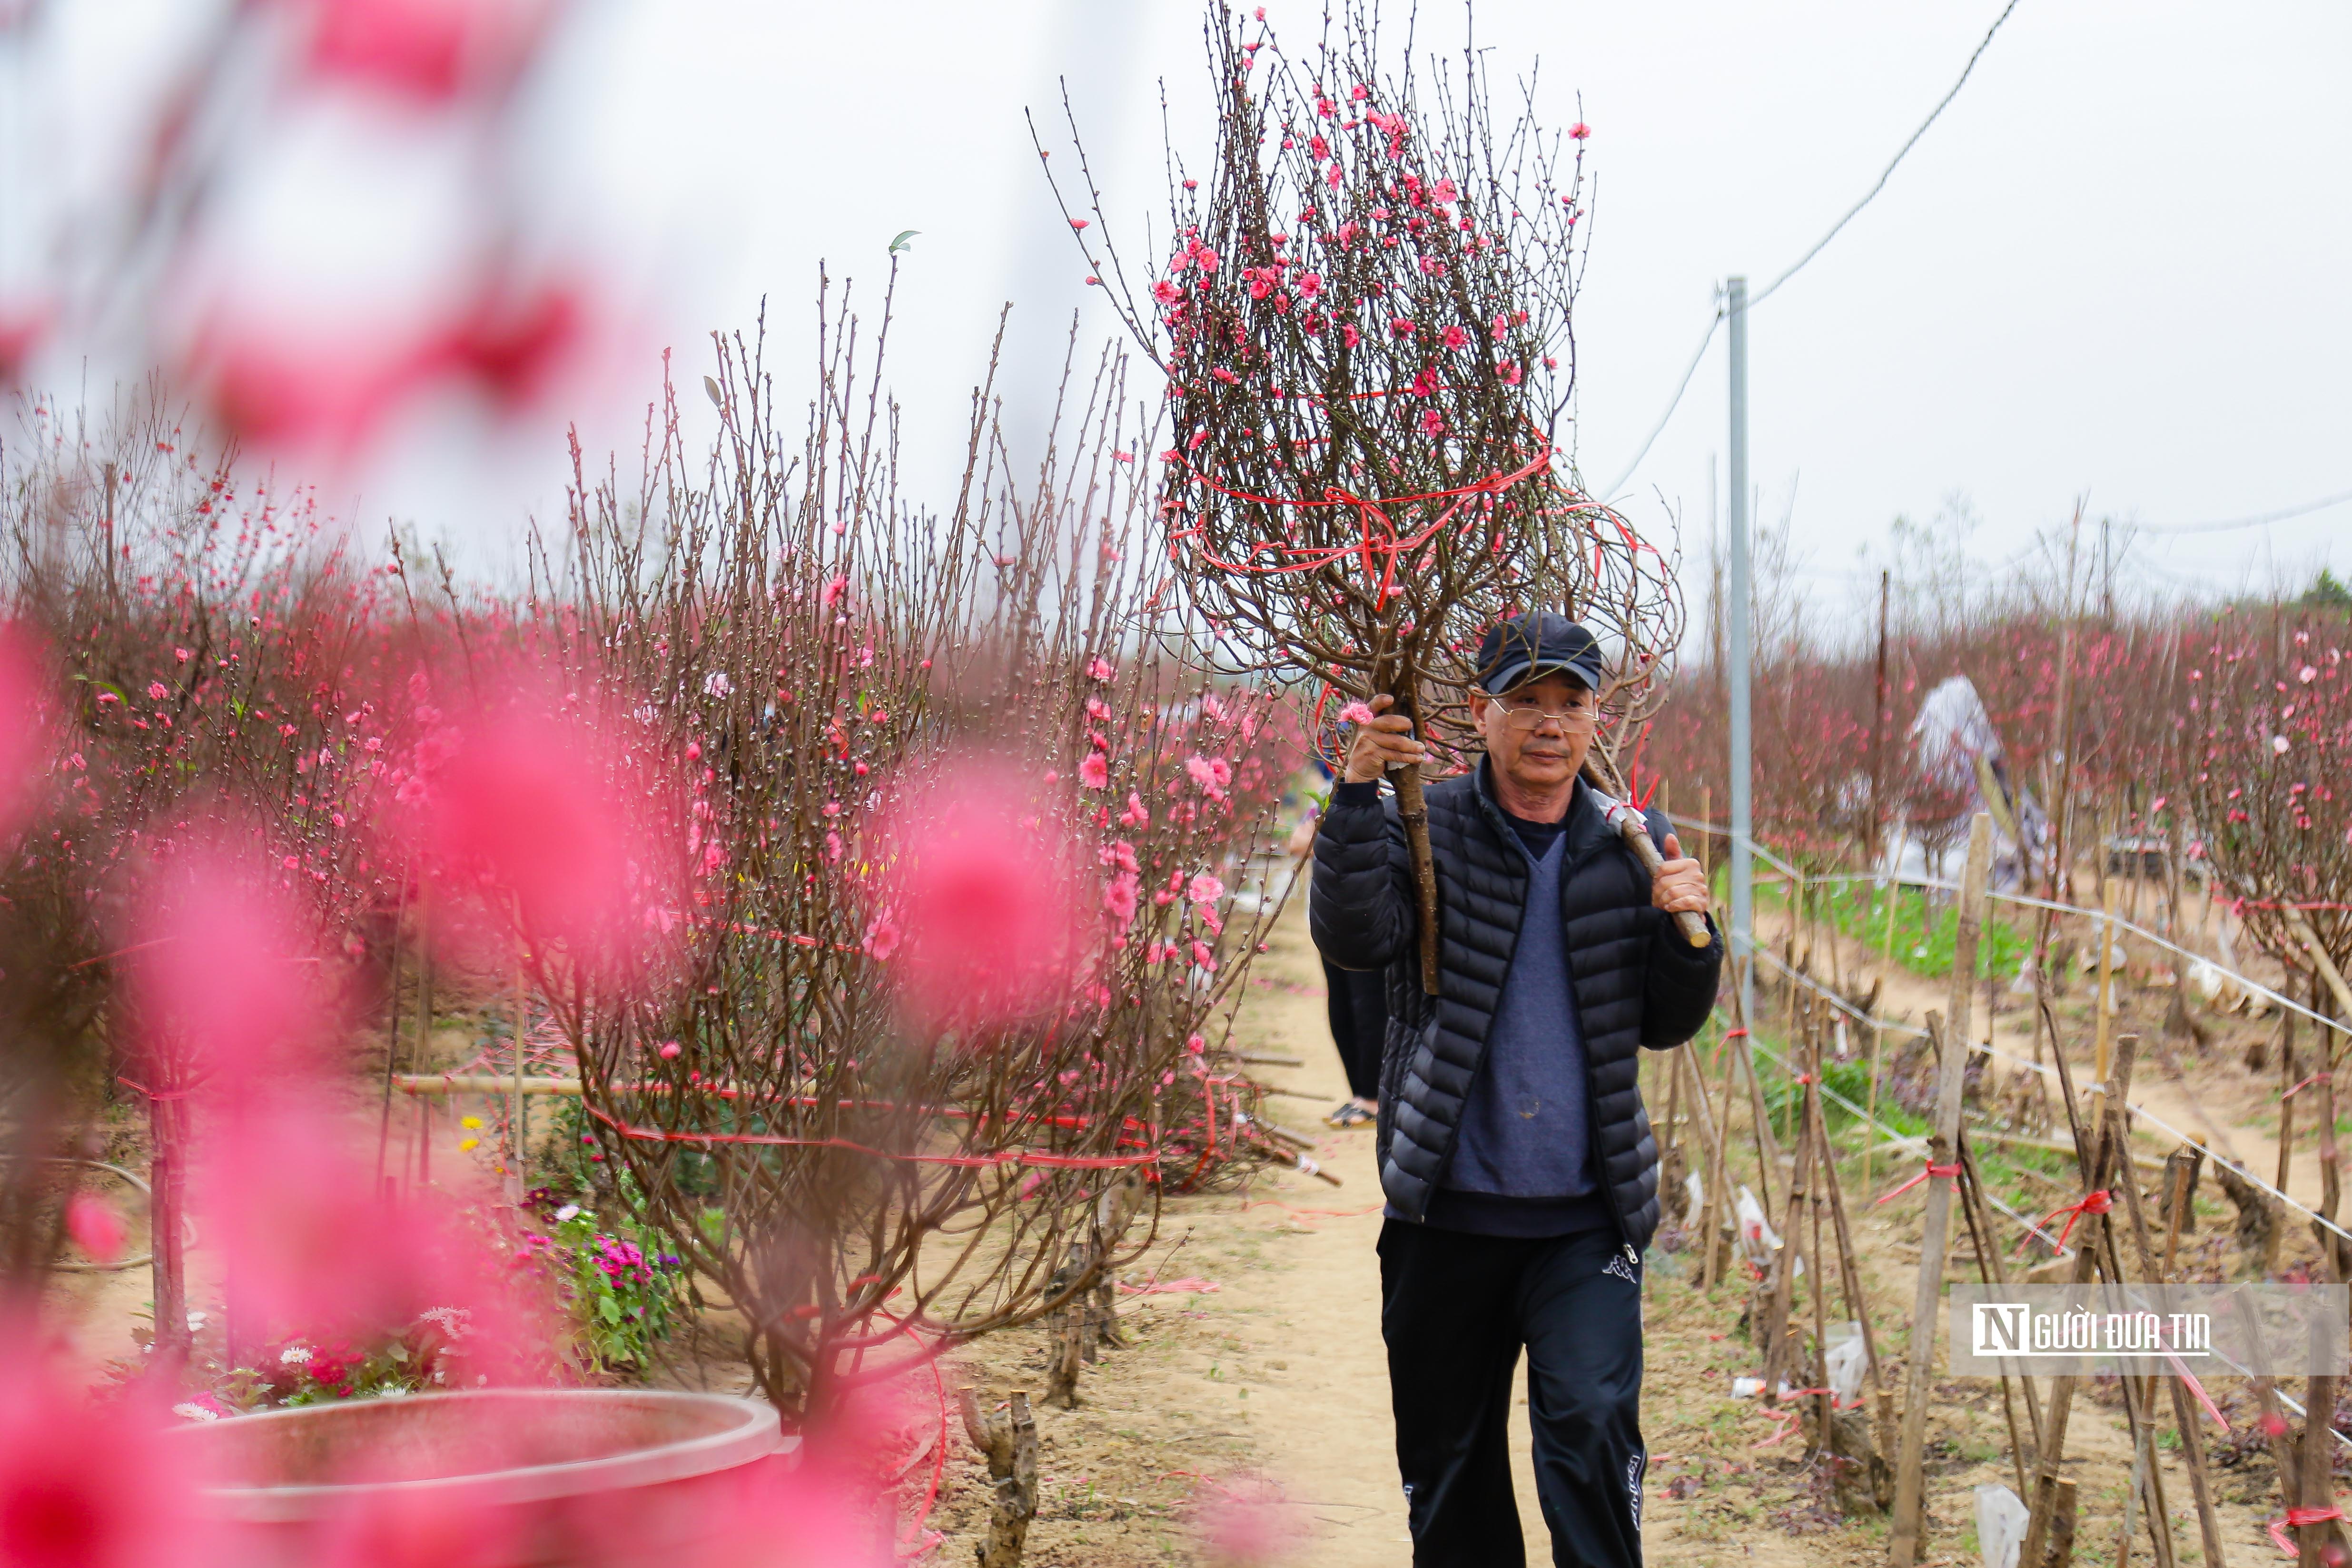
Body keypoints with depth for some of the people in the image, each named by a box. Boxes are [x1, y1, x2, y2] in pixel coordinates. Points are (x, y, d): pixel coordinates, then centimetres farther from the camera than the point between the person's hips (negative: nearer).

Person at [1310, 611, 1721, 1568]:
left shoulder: (1631, 845, 7)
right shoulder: (1425, 827, 0)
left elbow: (1664, 1026, 11)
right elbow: (1352, 937, -18)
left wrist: (1689, 933, -8)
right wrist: (1358, 791, -28)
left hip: (1585, 1219, 0)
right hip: (1448, 1211, 0)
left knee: (1592, 1425, -16)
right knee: (1448, 1460, 10)